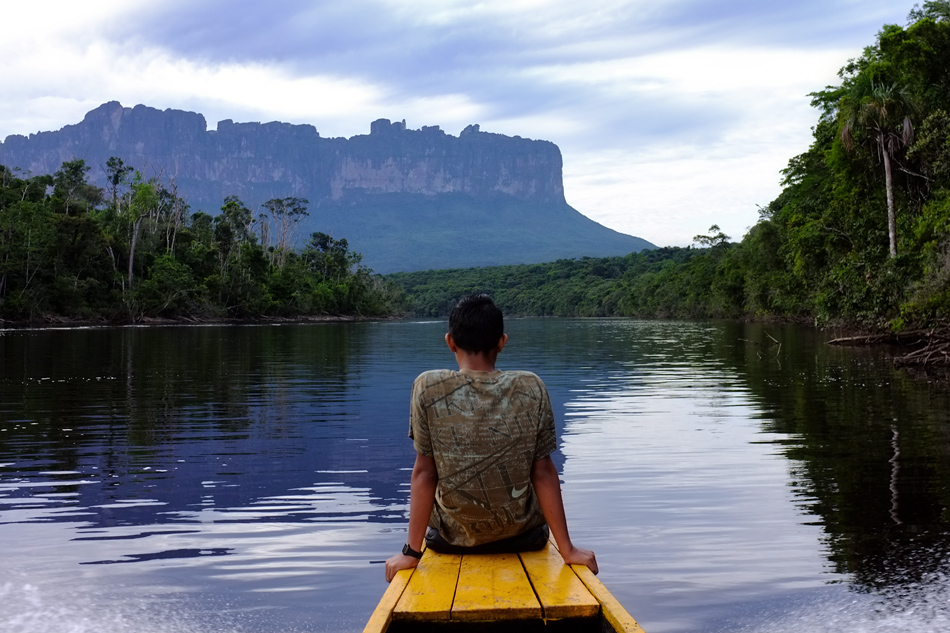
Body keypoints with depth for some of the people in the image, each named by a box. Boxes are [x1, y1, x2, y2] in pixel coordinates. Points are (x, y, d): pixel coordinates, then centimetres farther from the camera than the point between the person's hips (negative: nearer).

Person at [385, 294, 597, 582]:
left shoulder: (428, 389, -16)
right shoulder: (531, 389, -14)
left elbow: (424, 473, -14)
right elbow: (543, 473, -12)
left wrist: (411, 552, -7)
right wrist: (567, 549, -5)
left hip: (452, 537, 0)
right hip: (521, 536, 0)